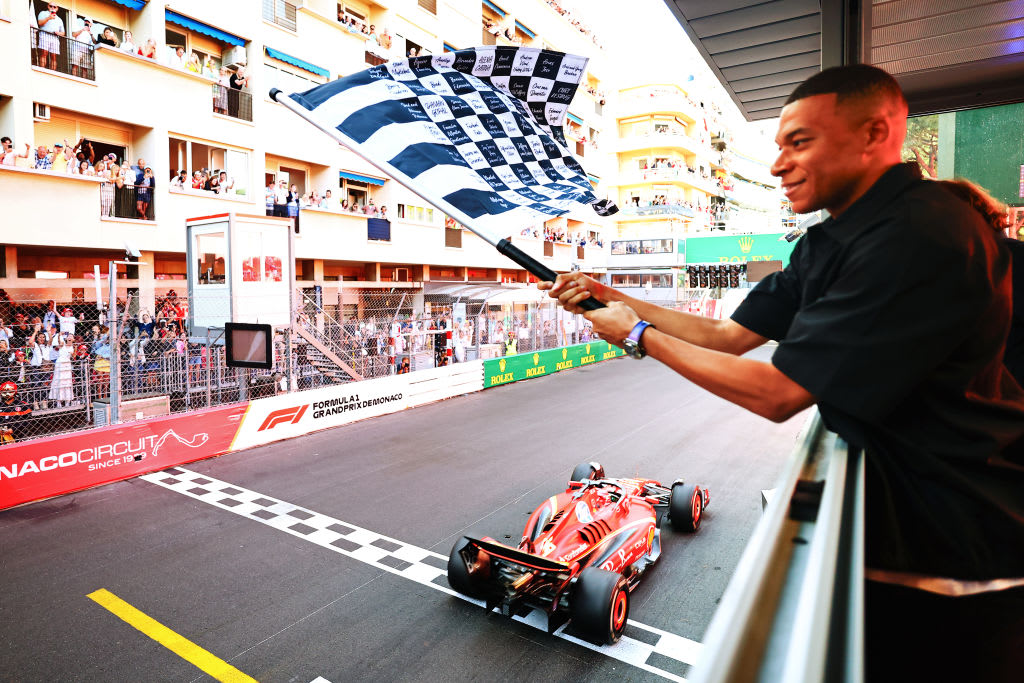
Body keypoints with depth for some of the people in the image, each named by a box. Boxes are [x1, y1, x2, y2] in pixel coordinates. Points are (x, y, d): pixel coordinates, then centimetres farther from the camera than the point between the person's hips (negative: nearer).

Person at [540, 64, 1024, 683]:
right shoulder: (832, 242, 4)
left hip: (958, 553, -8)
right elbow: (727, 335, 3)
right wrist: (613, 299, -2)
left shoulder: (923, 237, -28)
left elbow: (777, 393, -27)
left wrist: (640, 335, -17)